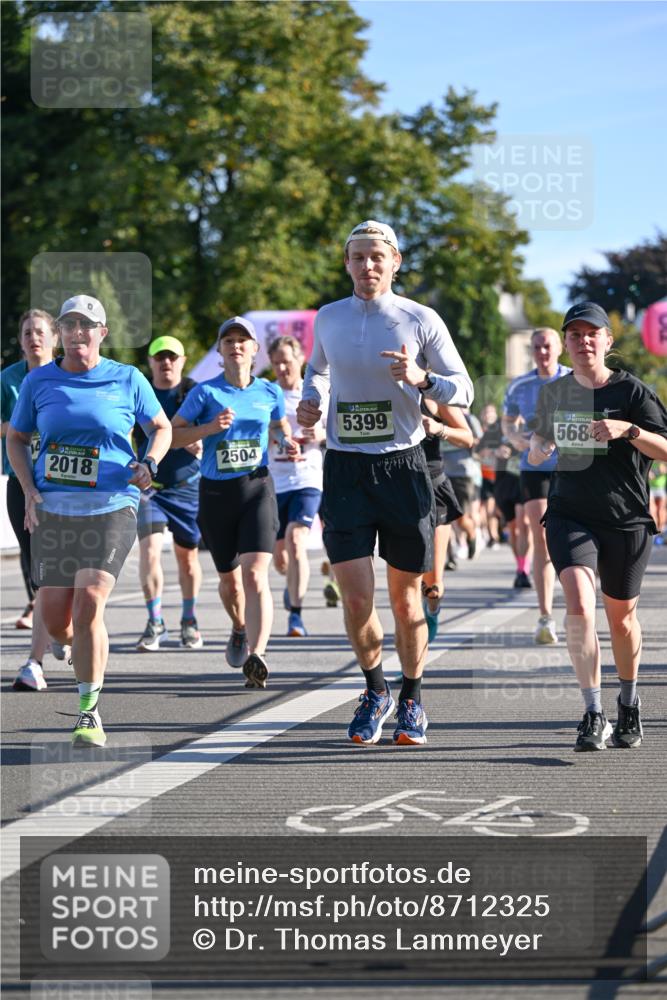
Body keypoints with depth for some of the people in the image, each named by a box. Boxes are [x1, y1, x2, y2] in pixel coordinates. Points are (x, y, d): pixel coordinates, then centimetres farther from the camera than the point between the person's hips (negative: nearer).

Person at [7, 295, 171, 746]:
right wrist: (29, 491, 3)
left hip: (111, 507, -3)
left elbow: (161, 427, 16)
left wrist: (149, 464, -3)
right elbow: (16, 438, 17)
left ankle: (89, 710, -8)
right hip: (52, 508, 3)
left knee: (88, 602, -19)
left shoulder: (128, 379, 2)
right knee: (55, 617, -2)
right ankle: (89, 651, 36)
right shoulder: (39, 381, 6)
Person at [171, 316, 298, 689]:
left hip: (258, 488, -1)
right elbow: (173, 435, -2)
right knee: (230, 578, 14)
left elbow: (280, 426, 23)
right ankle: (241, 629, 46)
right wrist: (209, 428, -17)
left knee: (255, 576, -19)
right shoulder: (205, 392, -2)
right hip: (216, 492, 1)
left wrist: (288, 443, 0)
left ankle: (256, 657, -31)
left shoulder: (270, 392, 5)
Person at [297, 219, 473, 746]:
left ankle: (412, 700, 25)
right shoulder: (328, 318, 7)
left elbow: (463, 391, 1)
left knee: (405, 595, 6)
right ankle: (376, 691, 17)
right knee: (357, 599, -8)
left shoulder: (421, 320, -2)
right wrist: (311, 401, 9)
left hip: (403, 465, -1)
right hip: (345, 469, 1)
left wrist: (421, 379, -19)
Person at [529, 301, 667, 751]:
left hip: (626, 520, -2)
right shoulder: (554, 393, 6)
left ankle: (629, 703, 39)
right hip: (570, 515, 2)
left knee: (621, 615, 12)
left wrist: (628, 430, -26)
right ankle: (594, 716, -18)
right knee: (579, 604, -21)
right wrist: (539, 447, 3)